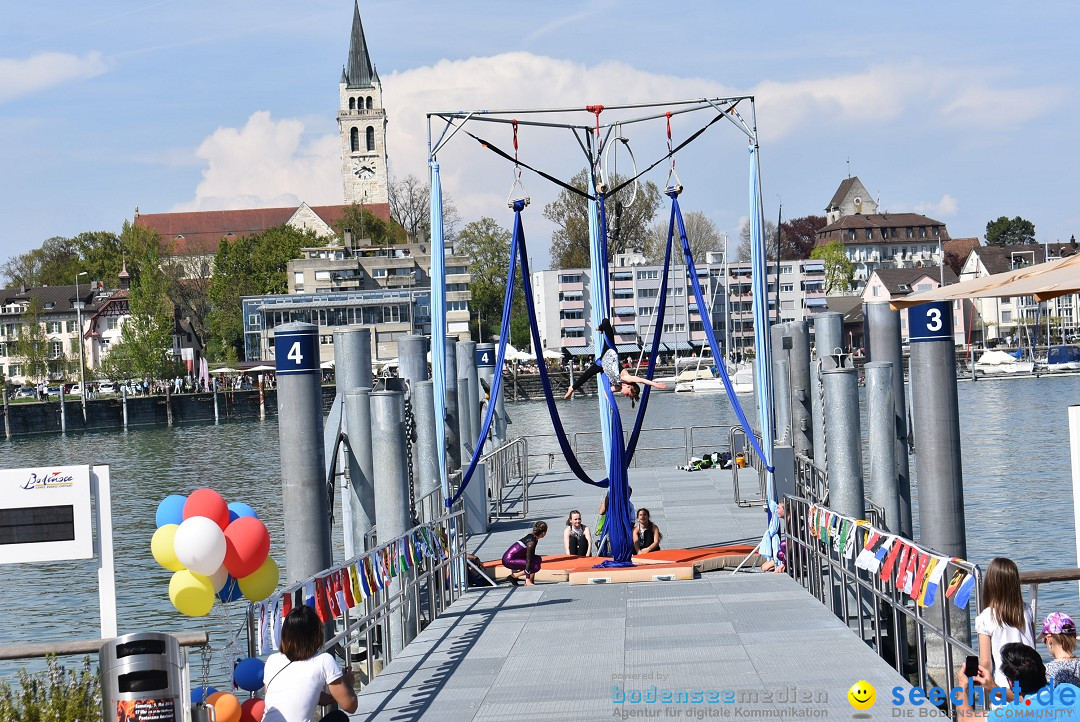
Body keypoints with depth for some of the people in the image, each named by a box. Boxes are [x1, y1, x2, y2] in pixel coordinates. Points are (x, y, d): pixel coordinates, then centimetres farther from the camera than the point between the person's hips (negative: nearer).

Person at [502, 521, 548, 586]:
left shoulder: (532, 537, 8)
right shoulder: (531, 542, -20)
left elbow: (532, 556, 17)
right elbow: (528, 561, -22)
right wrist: (528, 580, -21)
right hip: (509, 560, -10)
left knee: (537, 559, 7)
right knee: (536, 566, -14)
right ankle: (513, 576, -7)